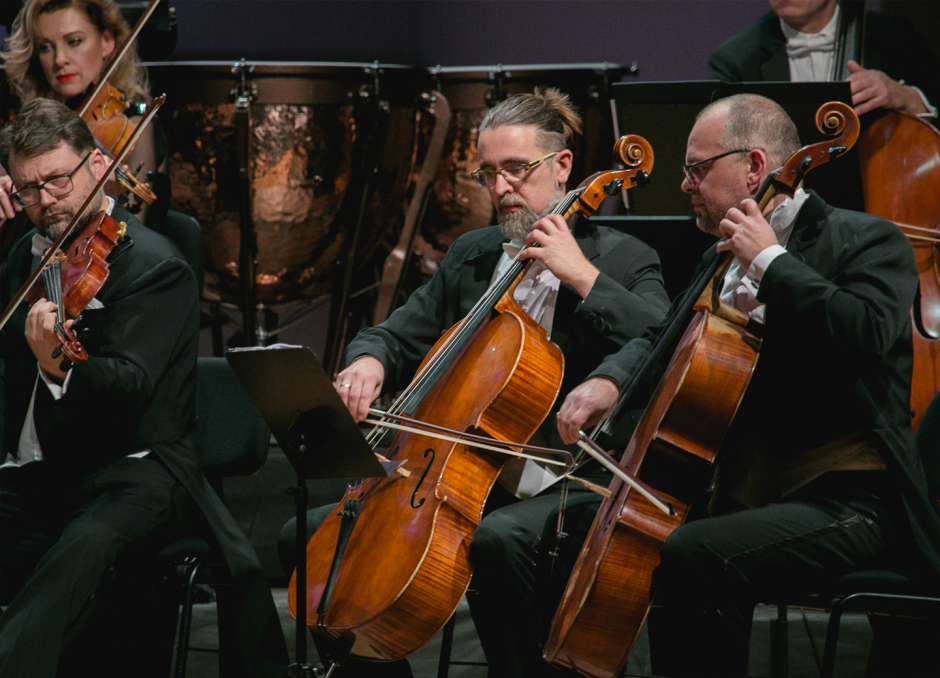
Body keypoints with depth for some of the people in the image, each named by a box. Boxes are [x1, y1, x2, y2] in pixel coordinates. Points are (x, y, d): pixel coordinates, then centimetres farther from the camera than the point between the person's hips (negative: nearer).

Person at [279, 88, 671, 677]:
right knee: (308, 536, -5)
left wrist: (584, 278, -18)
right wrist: (369, 361, -2)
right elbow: (400, 335, 22)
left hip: (566, 491, -6)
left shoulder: (622, 261, 0)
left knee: (496, 540, -40)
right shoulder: (471, 256, 18)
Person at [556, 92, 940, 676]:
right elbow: (665, 339, 27)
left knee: (694, 555, -30)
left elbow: (868, 335, -26)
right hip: (752, 496, 8)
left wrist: (770, 260, -16)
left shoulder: (867, 241, -6)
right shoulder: (724, 261, 17)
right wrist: (610, 380, 4)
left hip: (850, 505, -8)